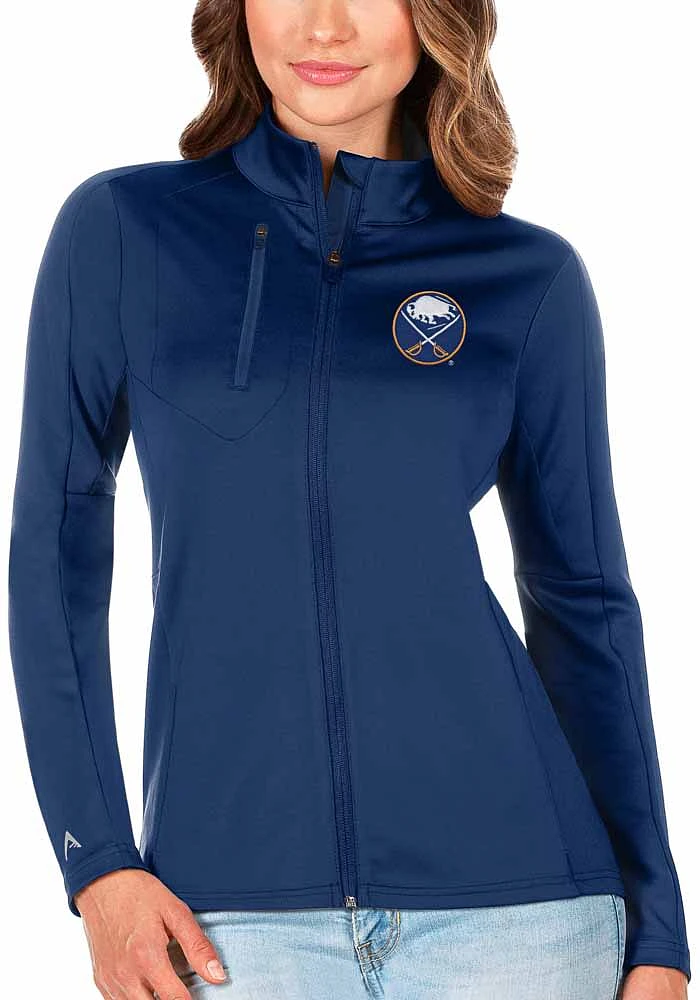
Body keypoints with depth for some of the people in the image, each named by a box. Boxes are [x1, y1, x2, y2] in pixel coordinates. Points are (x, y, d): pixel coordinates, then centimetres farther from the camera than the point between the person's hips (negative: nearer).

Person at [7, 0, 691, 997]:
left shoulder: (532, 278, 4)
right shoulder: (122, 229, 3)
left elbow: (585, 605, 7)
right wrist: (95, 865, -3)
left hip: (510, 890, 1)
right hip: (233, 906, 0)